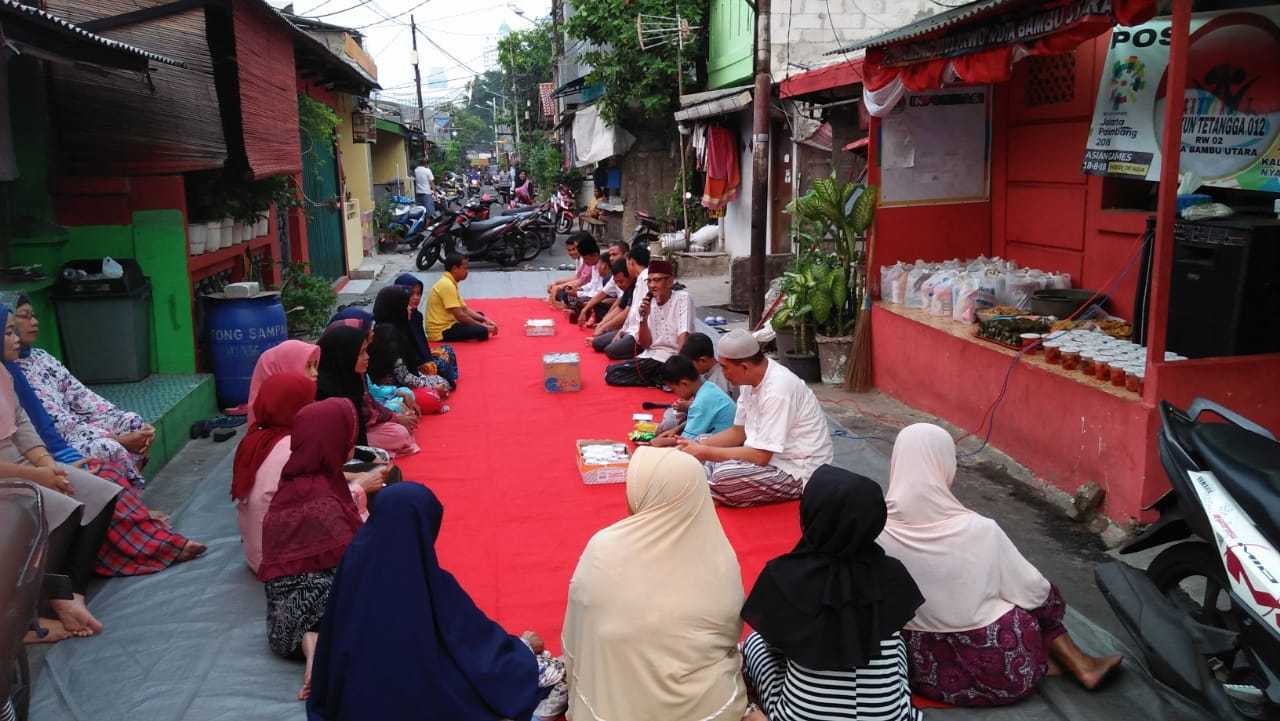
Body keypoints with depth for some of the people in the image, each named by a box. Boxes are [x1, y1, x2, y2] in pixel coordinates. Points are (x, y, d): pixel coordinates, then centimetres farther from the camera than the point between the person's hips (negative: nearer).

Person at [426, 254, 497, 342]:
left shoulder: (450, 283, 13)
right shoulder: (447, 285, -19)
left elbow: (465, 309, 15)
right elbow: (460, 316, -23)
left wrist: (485, 320, 2)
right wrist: (484, 326, -16)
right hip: (441, 331, -11)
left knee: (480, 316, 22)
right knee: (482, 331, -25)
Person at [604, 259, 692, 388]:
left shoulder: (682, 298, -9)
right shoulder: (646, 303, 5)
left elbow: (683, 337, -19)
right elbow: (645, 344, 4)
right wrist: (643, 318, -13)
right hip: (650, 357, 6)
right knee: (611, 373, -11)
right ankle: (663, 380, -9)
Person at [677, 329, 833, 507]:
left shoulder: (777, 391, -26)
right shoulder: (752, 379, 2)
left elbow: (761, 456, -27)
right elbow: (739, 432, 11)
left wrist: (705, 453, -20)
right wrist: (699, 446, -4)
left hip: (798, 471, -10)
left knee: (725, 478, -29)